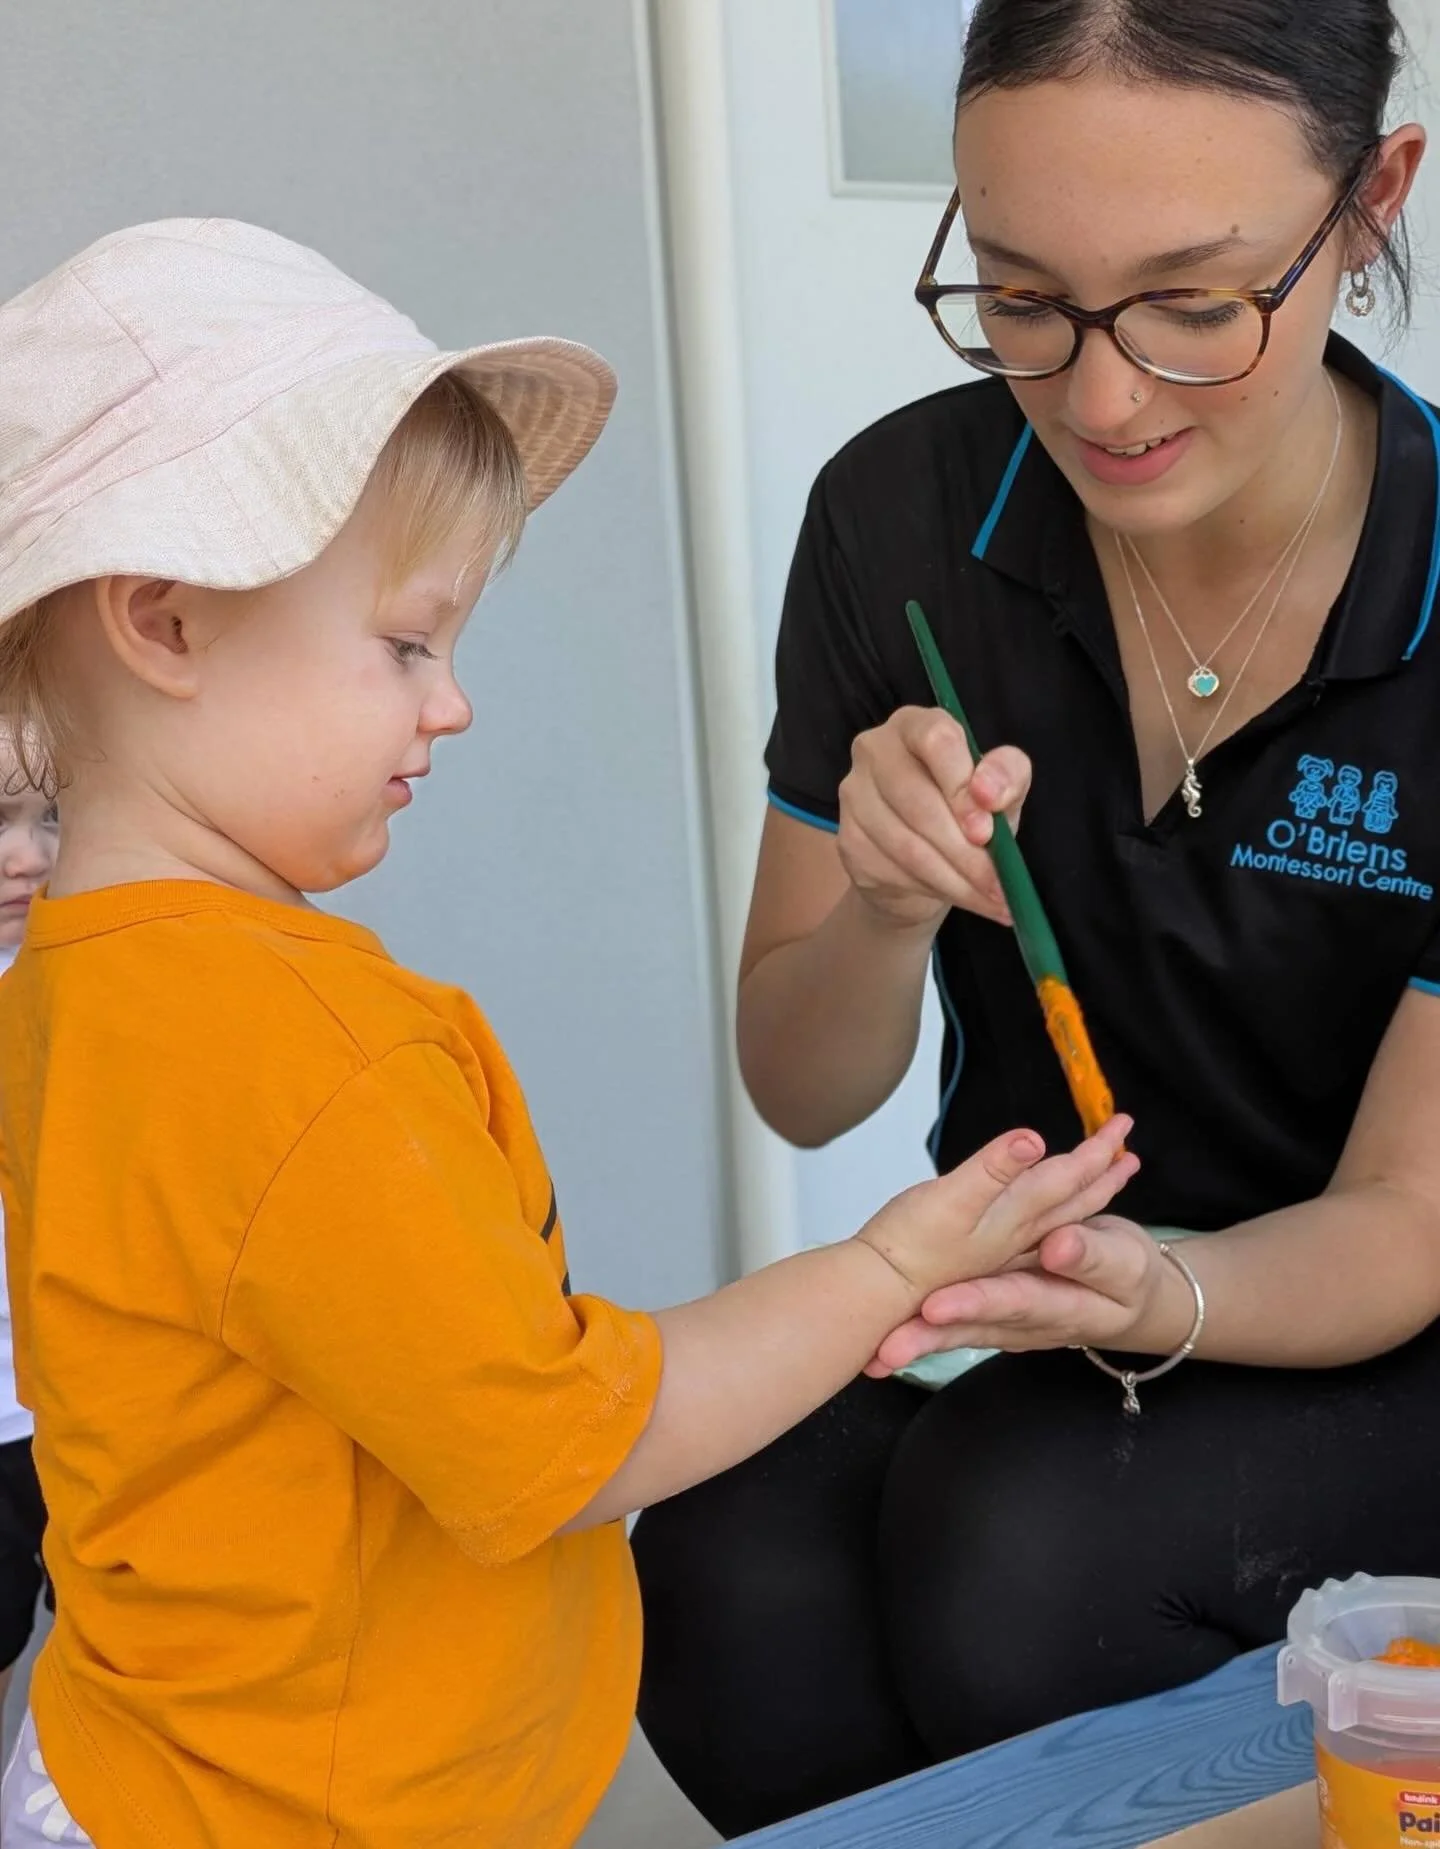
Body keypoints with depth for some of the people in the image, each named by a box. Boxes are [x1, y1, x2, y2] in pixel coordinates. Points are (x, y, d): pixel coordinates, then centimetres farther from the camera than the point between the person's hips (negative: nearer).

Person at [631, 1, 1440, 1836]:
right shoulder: (902, 513, -10)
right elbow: (801, 1096, -2)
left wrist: (1158, 1295, -35)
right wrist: (884, 916, -24)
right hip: (1026, 1321, 2)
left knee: (1004, 1545, -32)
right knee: (726, 1571, -28)